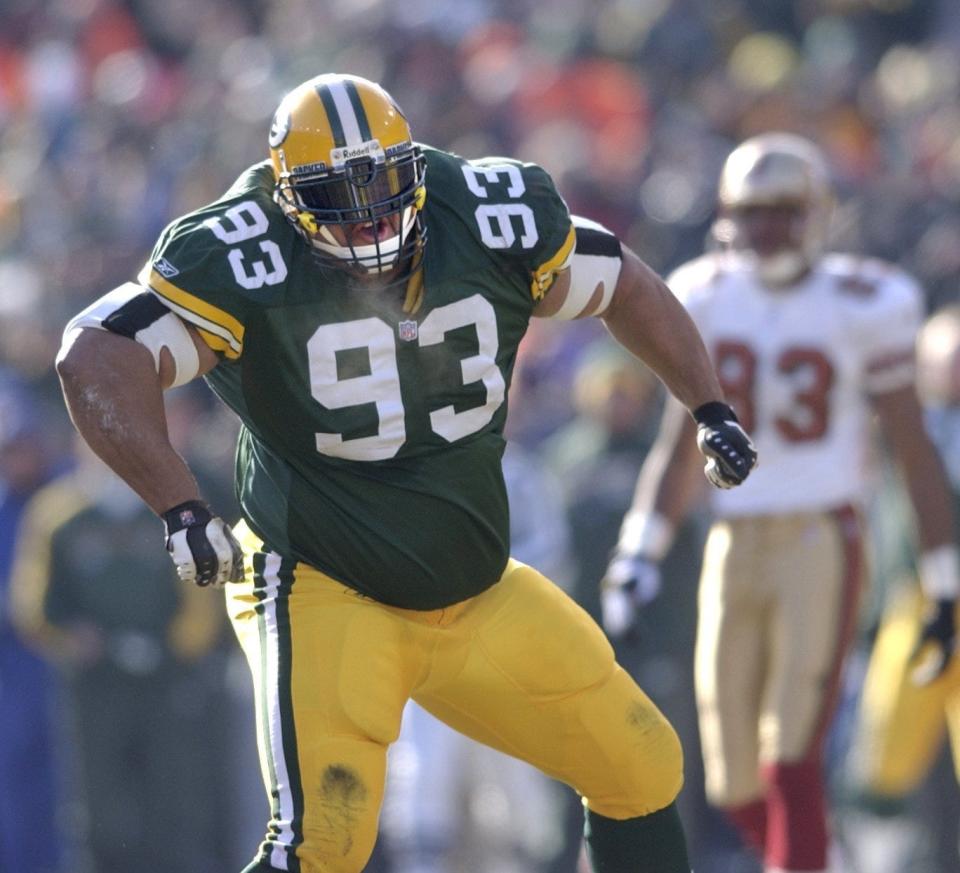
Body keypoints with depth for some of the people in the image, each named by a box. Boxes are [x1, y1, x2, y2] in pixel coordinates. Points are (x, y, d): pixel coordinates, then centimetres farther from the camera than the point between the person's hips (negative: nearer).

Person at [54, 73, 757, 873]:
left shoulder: (496, 221, -8)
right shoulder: (246, 264, -21)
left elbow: (625, 283, 10)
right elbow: (96, 358, -30)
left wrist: (710, 410, 9)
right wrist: (180, 509, -38)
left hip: (482, 597, 6)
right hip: (326, 595, -6)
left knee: (642, 770, 9)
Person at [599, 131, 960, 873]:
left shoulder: (859, 308, -6)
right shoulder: (708, 303, 6)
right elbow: (679, 448, 15)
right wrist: (640, 551, 4)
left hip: (821, 541, -5)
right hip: (735, 547, 5)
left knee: (791, 758, -15)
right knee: (736, 783, 4)